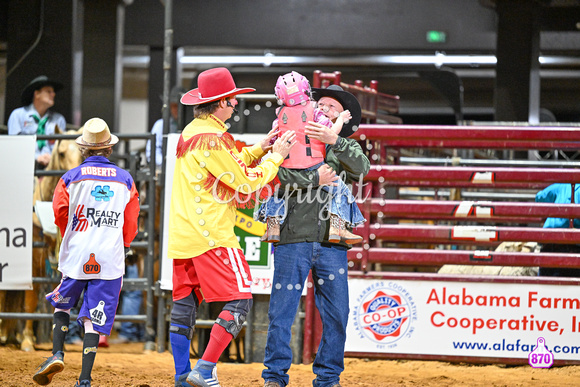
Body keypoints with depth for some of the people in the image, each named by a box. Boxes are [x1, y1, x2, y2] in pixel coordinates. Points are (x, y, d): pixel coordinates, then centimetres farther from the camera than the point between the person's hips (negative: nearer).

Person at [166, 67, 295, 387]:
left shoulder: (190, 132, 15)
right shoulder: (214, 138, -14)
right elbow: (246, 184, -11)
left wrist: (259, 149, 17)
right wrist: (276, 156, 0)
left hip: (181, 236, 10)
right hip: (212, 236, -10)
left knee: (184, 302, 11)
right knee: (239, 300, -7)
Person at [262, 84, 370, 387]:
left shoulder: (347, 148, 17)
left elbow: (362, 168, -7)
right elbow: (284, 173, -6)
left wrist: (334, 140, -19)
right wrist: (316, 179, -8)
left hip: (332, 244, 2)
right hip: (294, 239, -2)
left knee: (336, 314, 1)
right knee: (281, 311, -4)